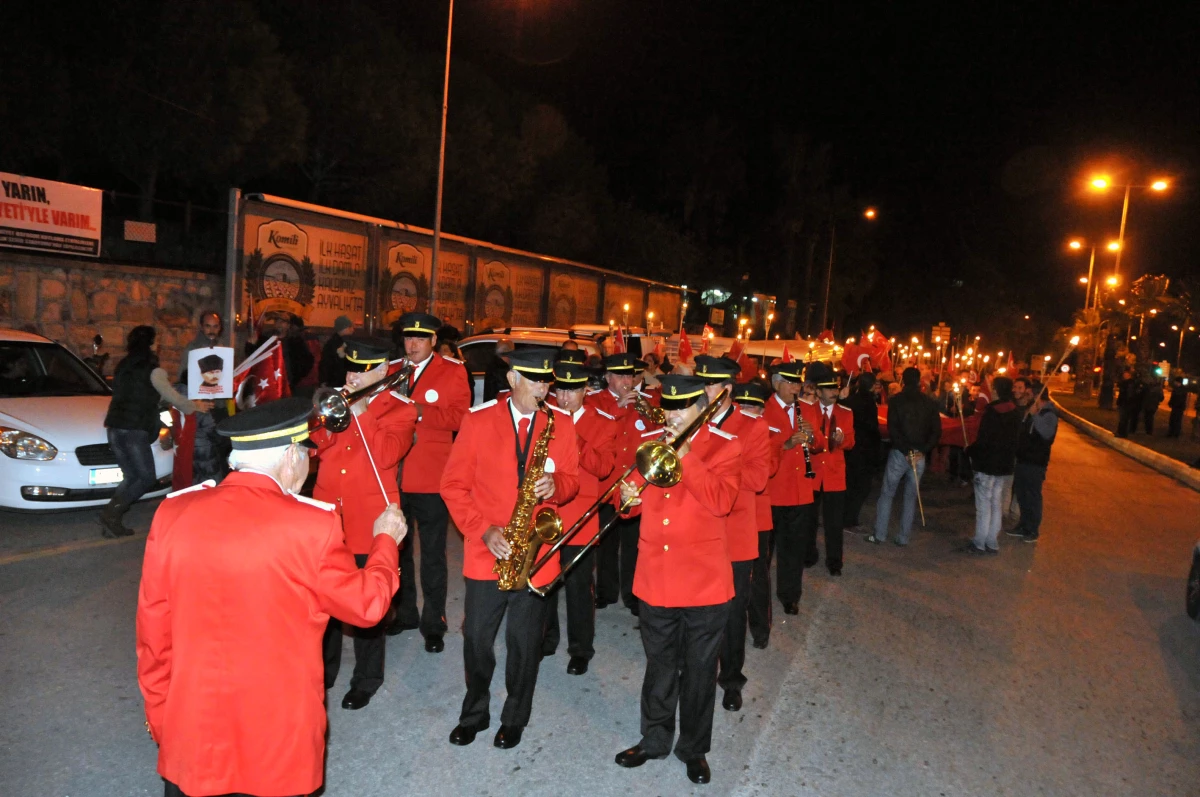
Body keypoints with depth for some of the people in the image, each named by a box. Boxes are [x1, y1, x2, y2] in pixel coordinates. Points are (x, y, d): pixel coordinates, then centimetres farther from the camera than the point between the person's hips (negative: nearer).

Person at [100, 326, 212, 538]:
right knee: (147, 478, 3)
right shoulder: (153, 371, -6)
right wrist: (194, 407, 20)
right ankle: (112, 512, -10)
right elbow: (172, 397, 2)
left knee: (131, 477, 14)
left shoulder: (123, 367, 16)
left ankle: (111, 520, 4)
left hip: (114, 427, 7)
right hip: (135, 430, -7)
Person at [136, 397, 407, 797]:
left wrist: (158, 713, 15)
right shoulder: (313, 524, -18)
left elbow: (153, 627, 1)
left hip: (189, 732, 3)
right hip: (278, 740, -3)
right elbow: (367, 605, -5)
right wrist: (385, 542, 12)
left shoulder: (173, 512, -7)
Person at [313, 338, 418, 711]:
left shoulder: (400, 409, -5)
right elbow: (312, 446, 6)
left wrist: (361, 412, -22)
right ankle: (323, 670, 37)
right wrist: (327, 423, -13)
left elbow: (386, 454, -20)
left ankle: (366, 679, 25)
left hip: (369, 522, -5)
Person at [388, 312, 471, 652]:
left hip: (430, 477, -4)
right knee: (397, 548, 16)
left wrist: (420, 411, -22)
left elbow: (460, 417, -11)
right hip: (393, 475, 5)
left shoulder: (452, 371, -1)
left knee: (432, 555, 3)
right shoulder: (392, 371, 11)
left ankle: (433, 623, 15)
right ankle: (404, 612, 32)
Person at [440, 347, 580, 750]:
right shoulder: (478, 419, -4)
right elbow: (453, 484, -3)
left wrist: (555, 485, -17)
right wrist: (483, 530, -13)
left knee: (525, 642, 11)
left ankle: (515, 718, 33)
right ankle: (474, 713, 35)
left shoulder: (561, 423, 1)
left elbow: (571, 479, 7)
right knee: (477, 638, 11)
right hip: (485, 552, 0)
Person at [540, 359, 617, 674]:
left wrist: (574, 439, -24)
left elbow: (603, 467, -11)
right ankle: (545, 639, 32)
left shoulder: (603, 423, -1)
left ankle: (581, 649, 21)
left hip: (579, 517, -3)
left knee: (578, 584, 4)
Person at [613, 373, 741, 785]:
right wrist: (630, 498, -11)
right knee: (659, 667, 19)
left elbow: (720, 502, -21)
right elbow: (640, 501, 11)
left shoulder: (723, 447, -6)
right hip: (655, 579, 3)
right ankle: (654, 739, 37)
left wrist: (685, 456, -24)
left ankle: (694, 748, 32)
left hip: (704, 582, -3)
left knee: (699, 671, 13)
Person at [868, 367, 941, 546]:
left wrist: (906, 450, -11)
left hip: (899, 453, -2)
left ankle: (880, 535, 7)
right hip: (920, 455, 3)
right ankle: (903, 537, 13)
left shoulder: (895, 400, -4)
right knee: (911, 497, 10)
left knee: (887, 494, 8)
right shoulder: (930, 403, 5)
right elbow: (936, 431, -1)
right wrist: (923, 451, -6)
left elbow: (893, 430, -13)